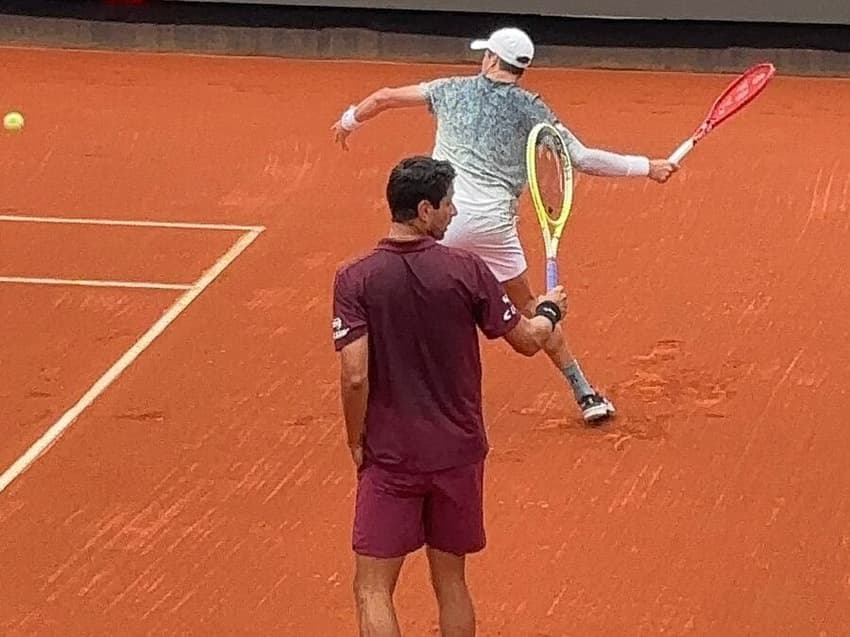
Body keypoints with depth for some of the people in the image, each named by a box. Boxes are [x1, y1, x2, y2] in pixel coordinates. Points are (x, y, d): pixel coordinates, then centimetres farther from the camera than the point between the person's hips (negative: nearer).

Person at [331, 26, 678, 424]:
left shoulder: (454, 90, 10)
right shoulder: (531, 110, 4)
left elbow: (385, 97, 16)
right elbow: (582, 159, -2)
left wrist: (350, 120, 36)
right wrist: (647, 167, 6)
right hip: (493, 223, 1)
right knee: (528, 308, 15)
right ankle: (585, 394, 16)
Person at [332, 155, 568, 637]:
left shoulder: (356, 279, -11)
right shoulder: (467, 270, -8)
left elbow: (355, 376, -16)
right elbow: (528, 340, 3)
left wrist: (356, 442, 1)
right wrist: (550, 310, 25)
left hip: (390, 456, -2)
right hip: (459, 452, 2)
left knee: (373, 590, 2)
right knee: (451, 583, 16)